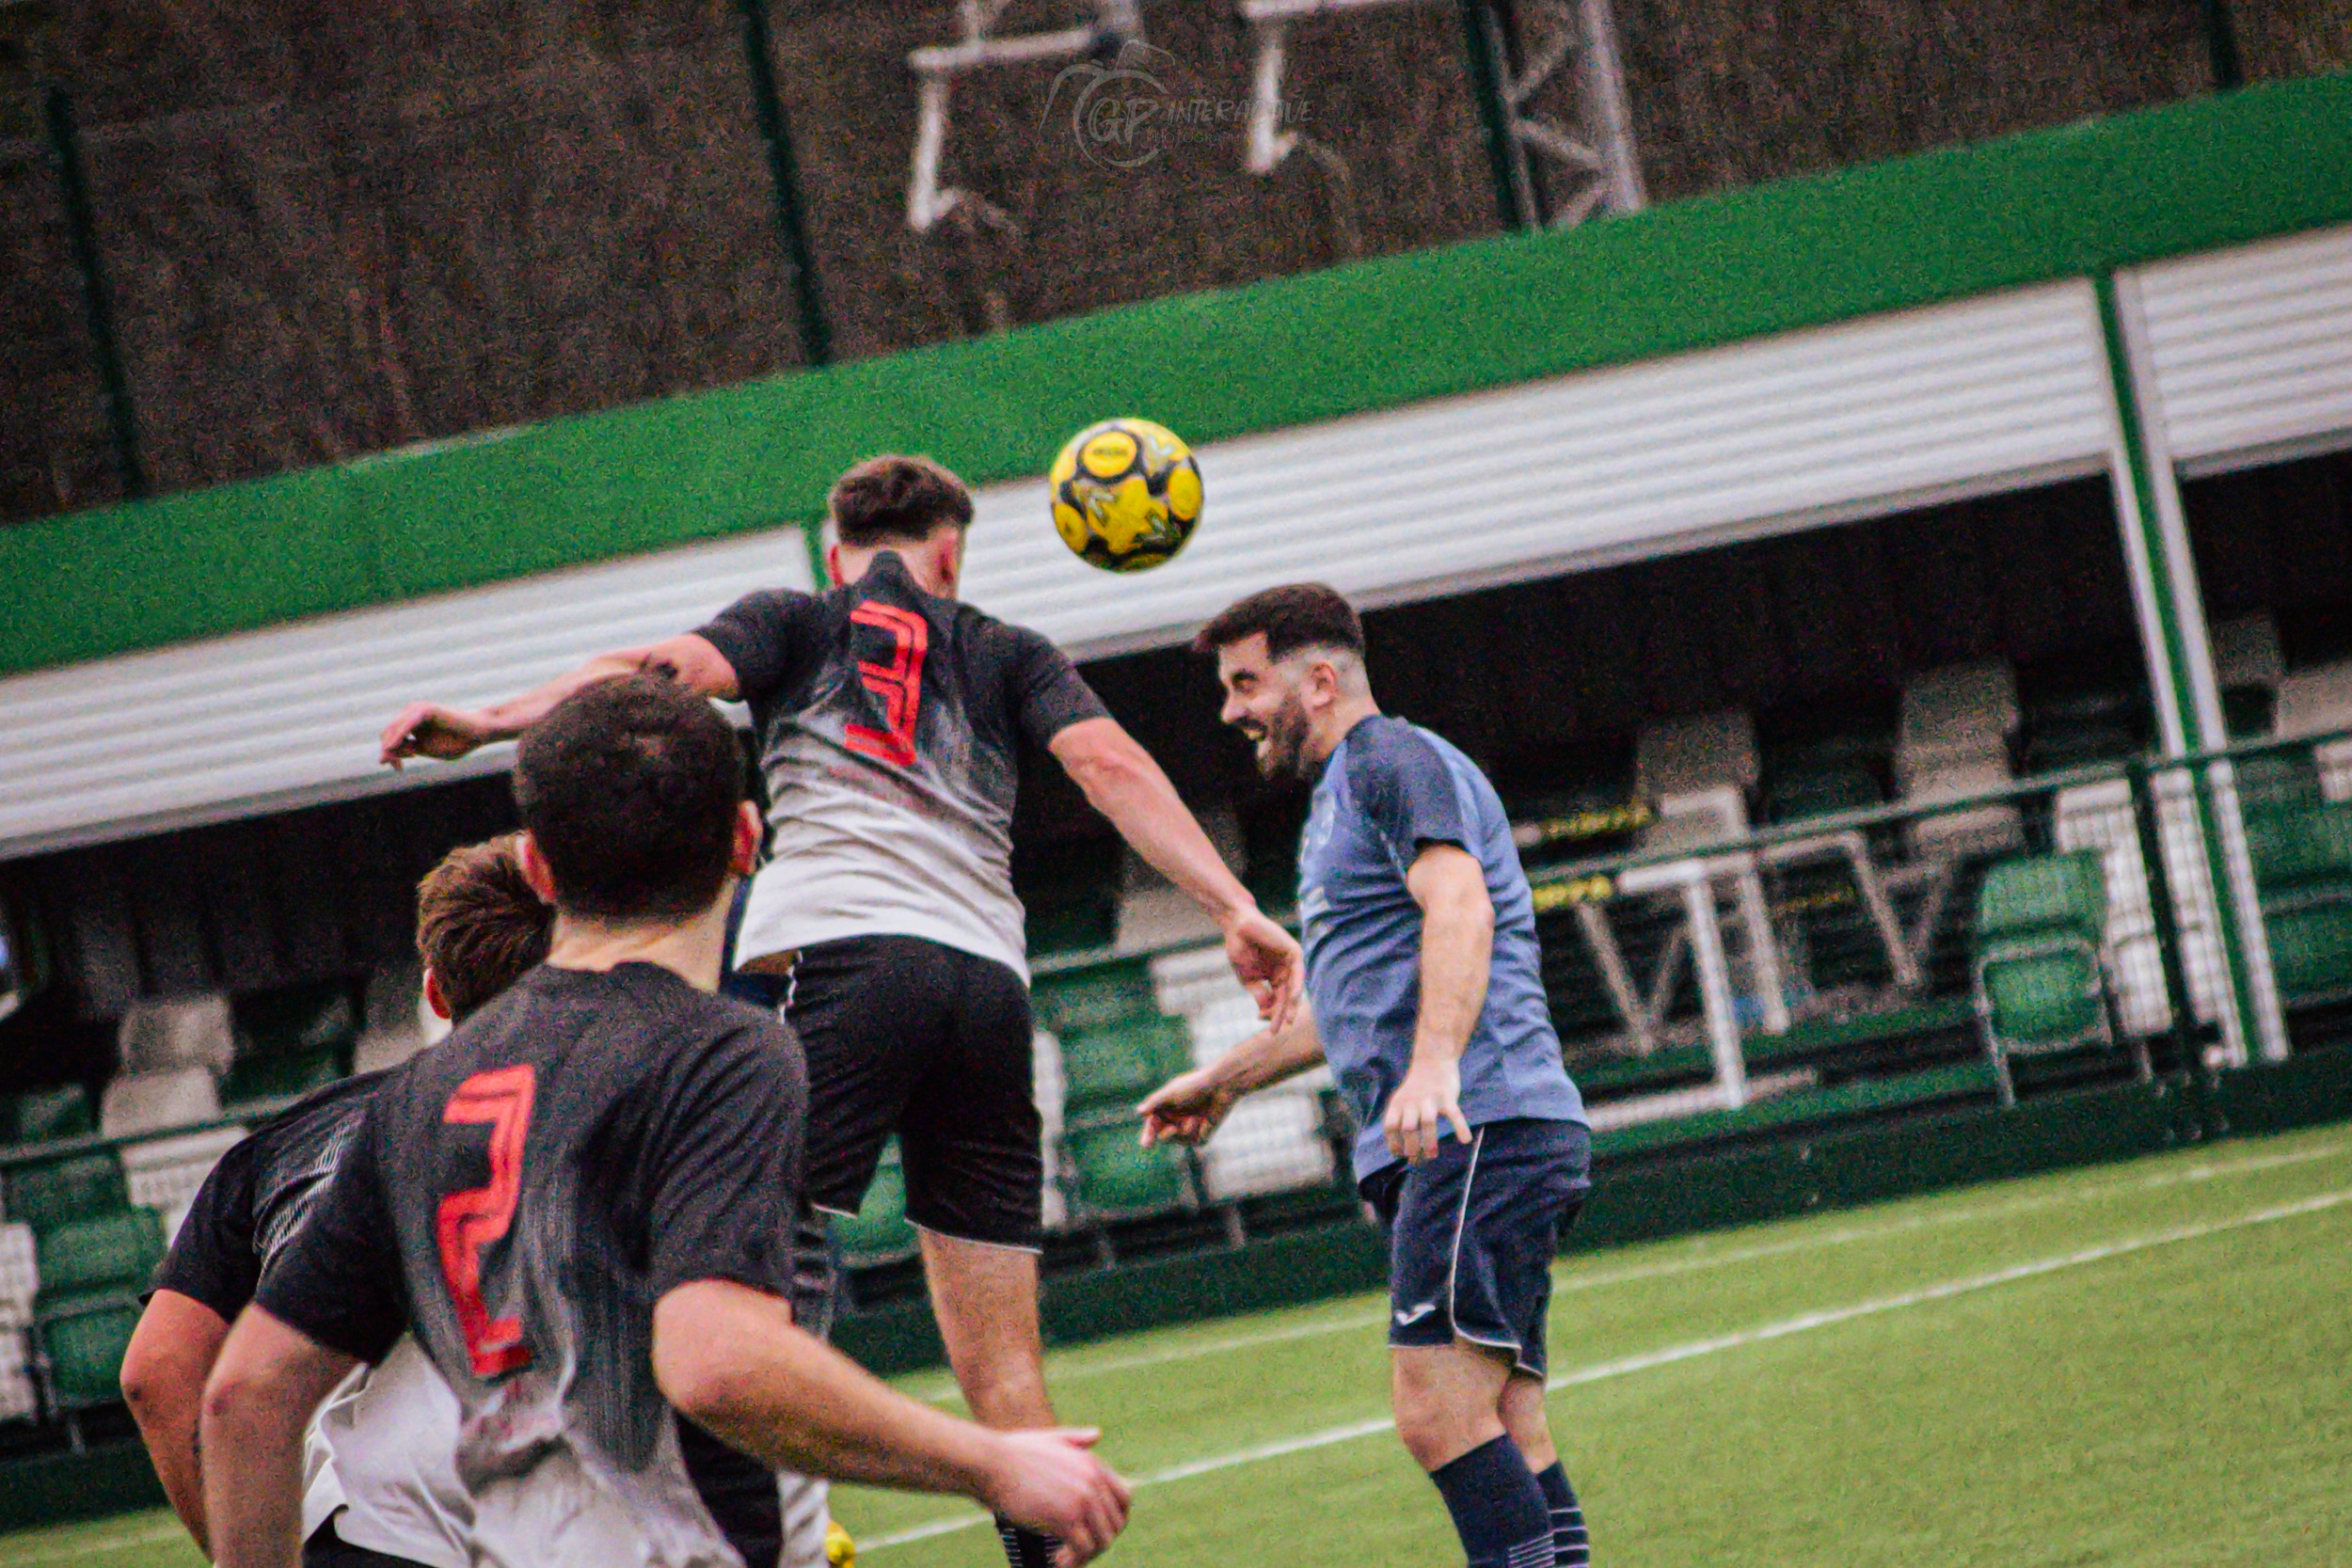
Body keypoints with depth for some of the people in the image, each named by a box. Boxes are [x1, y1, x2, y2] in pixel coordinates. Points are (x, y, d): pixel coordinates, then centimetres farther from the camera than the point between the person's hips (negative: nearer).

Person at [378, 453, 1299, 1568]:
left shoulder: (799, 622, 21)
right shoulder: (1009, 654, 26)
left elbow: (673, 667, 2)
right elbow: (1108, 764, 10)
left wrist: (489, 723, -5)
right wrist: (1236, 911, 2)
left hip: (833, 955, -3)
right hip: (987, 982, 3)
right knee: (1002, 1370, 7)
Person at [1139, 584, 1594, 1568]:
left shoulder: (1394, 761, -3)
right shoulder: (1342, 793, 29)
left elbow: (1459, 904, -22)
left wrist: (1434, 1065, -36)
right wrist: (1225, 1080, 48)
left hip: (1480, 1127, -10)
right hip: (1447, 1146, 10)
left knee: (1442, 1413, -20)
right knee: (1508, 1434, 2)